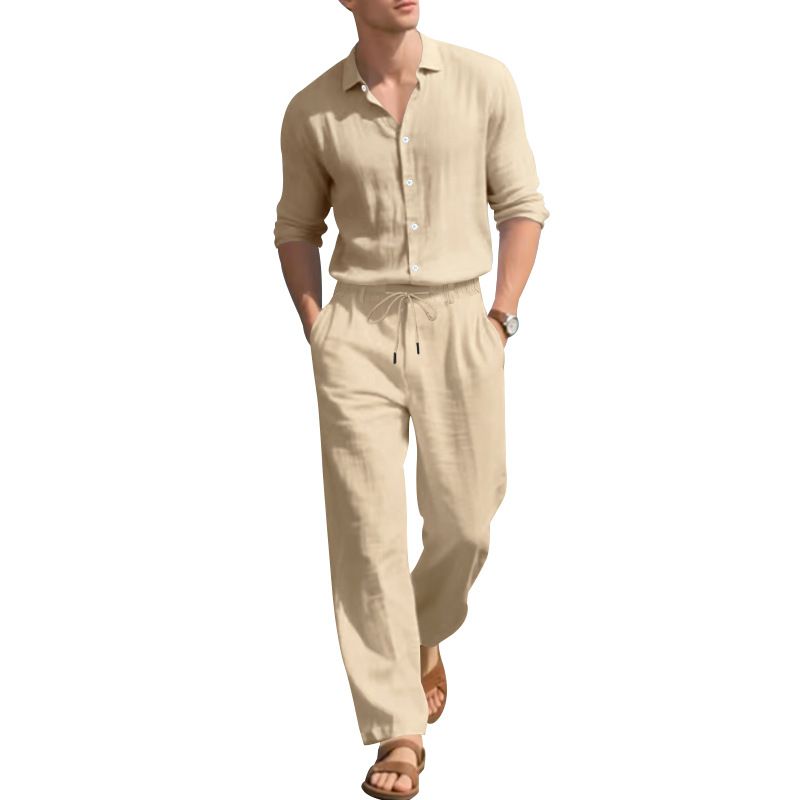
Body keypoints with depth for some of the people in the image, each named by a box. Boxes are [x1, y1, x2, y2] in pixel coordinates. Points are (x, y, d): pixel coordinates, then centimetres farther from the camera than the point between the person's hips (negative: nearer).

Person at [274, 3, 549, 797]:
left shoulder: (483, 81, -1)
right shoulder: (312, 111, 1)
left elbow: (522, 204, 5)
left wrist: (500, 317, -2)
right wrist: (316, 329, 3)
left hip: (459, 324, 1)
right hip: (357, 331, 0)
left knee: (464, 522, 5)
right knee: (368, 531, -5)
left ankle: (424, 638, 38)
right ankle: (398, 731, 3)